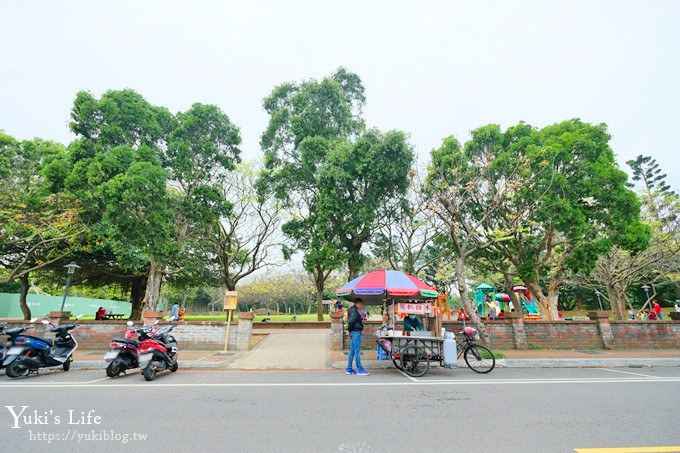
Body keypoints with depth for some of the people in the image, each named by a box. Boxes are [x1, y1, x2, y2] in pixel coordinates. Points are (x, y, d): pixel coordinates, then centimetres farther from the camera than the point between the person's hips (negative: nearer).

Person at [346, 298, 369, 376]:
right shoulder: (354, 311, -13)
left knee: (352, 351, 12)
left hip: (353, 332, 10)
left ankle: (349, 369, 16)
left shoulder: (352, 309, 18)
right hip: (356, 332, -10)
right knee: (357, 351, -6)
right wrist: (349, 329, -12)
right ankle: (360, 369, -1)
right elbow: (351, 320, -23)